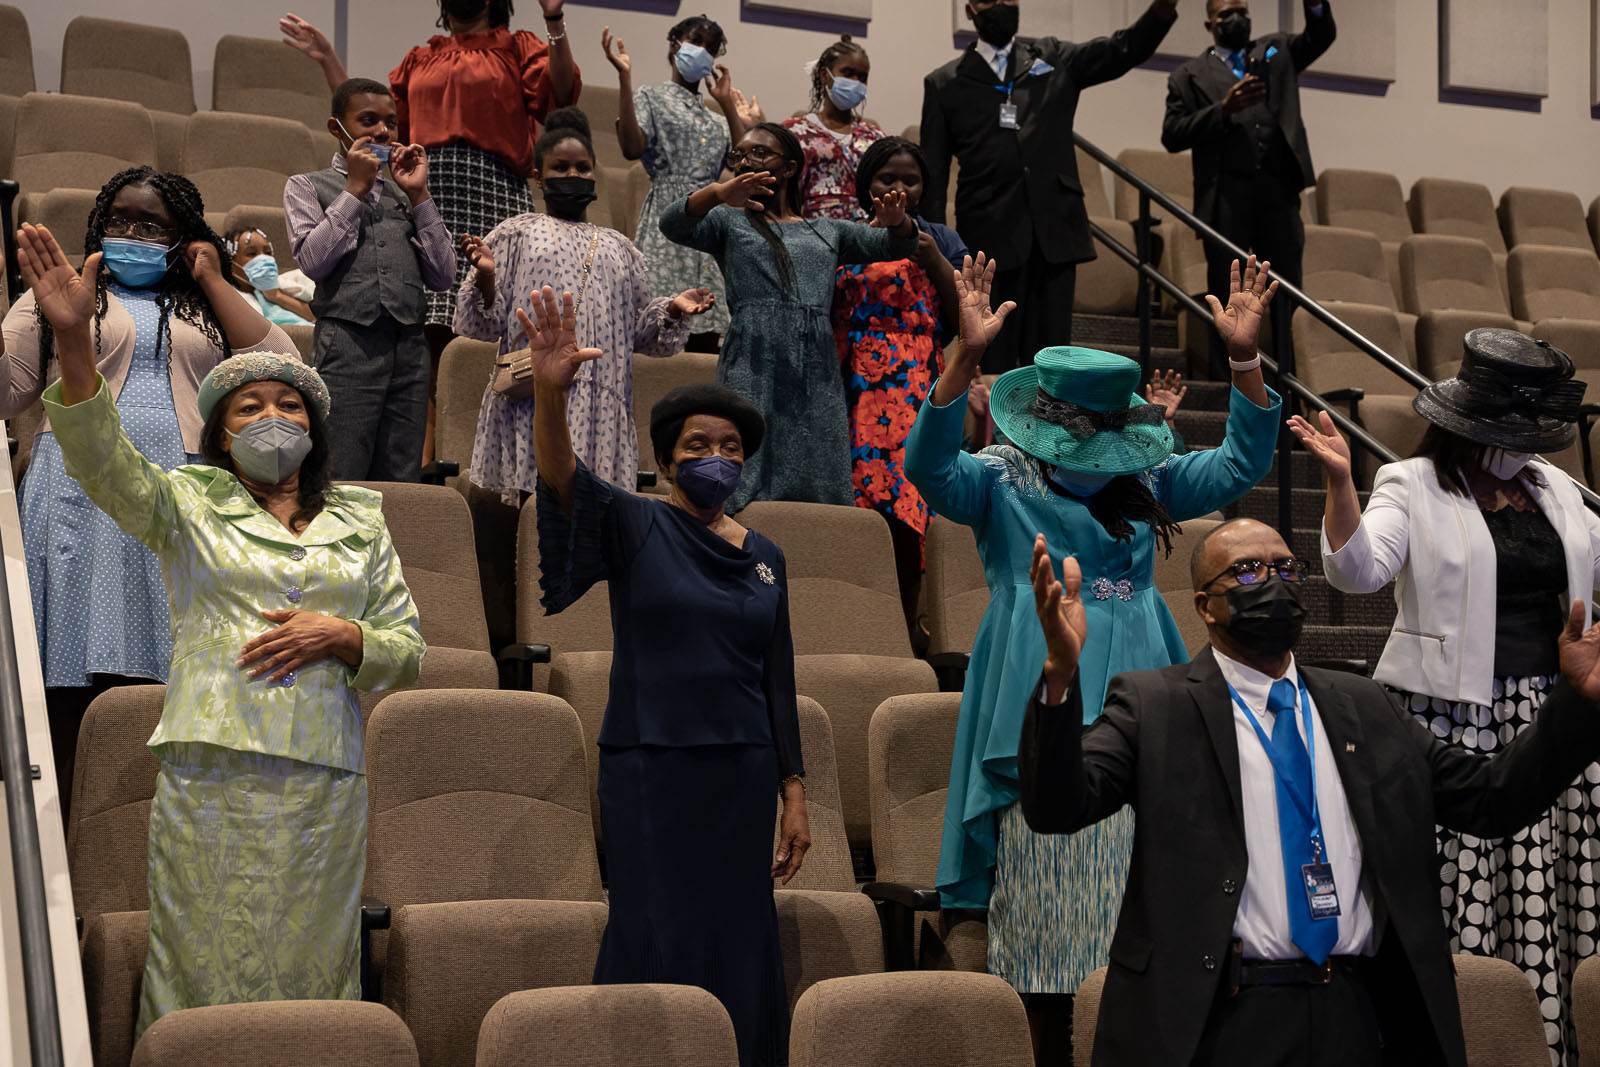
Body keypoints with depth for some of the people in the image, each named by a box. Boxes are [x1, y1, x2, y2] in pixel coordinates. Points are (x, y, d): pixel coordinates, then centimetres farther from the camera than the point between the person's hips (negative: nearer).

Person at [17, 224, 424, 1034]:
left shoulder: (359, 522, 16)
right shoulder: (189, 505, 8)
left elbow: (408, 653, 15)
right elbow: (103, 462, -13)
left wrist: (338, 635, -7)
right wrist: (74, 342, -28)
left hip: (326, 784, 3)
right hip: (214, 778, -2)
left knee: (313, 977, 5)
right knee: (209, 976, -3)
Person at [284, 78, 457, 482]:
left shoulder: (404, 193, 21)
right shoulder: (308, 186, 11)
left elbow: (442, 276, 11)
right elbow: (312, 261, -7)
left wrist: (419, 195, 7)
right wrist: (355, 189, -2)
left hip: (409, 346, 4)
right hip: (347, 342, -4)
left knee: (401, 483, 2)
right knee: (339, 483, -9)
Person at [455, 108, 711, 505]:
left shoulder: (618, 247, 22)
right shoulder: (516, 234, 11)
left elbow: (639, 330, 22)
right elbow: (486, 323, 4)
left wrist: (672, 309, 4)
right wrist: (485, 276, -15)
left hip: (600, 405, 3)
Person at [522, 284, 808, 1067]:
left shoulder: (765, 557, 11)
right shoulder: (635, 527, -3)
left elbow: (778, 682, 14)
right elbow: (563, 479, -23)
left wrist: (794, 793, 8)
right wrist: (550, 394, -42)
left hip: (740, 776, 4)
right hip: (649, 772, -4)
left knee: (739, 952, 7)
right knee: (661, 952, -5)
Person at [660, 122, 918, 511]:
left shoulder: (827, 231, 25)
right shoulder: (728, 221, 16)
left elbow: (892, 246, 16)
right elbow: (674, 225, -3)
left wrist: (897, 224, -8)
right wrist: (716, 193, -24)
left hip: (818, 375, 3)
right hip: (754, 368, -3)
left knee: (820, 493, -3)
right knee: (746, 492, -11)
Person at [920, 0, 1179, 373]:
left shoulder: (1054, 59, 14)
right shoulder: (945, 83, 10)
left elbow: (1124, 49, 0)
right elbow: (933, 176, 8)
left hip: (1054, 230, 2)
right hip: (989, 235, -1)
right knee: (992, 362, 0)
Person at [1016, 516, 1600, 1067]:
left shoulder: (1365, 707, 14)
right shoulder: (1153, 706, 1)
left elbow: (1491, 799, 14)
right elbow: (1057, 806, -12)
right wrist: (1061, 675, -29)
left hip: (1360, 1020, 4)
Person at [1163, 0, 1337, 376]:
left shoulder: (1277, 51, 19)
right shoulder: (1190, 75, 9)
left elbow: (1322, 36, 5)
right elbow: (1171, 135, -1)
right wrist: (1223, 110, -13)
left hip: (1279, 193, 2)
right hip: (1225, 198, -2)